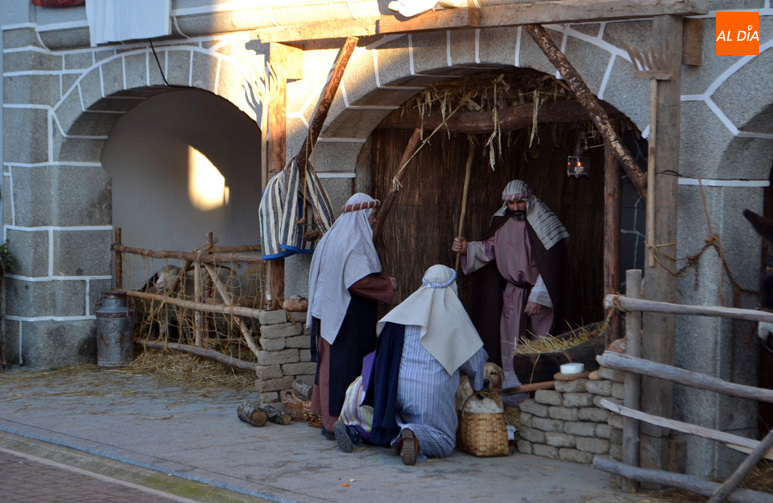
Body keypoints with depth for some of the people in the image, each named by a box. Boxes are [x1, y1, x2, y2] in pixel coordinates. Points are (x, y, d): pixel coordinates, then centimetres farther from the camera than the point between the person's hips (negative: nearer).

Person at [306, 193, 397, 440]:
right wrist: (388, 284, -10)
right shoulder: (355, 242, -15)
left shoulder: (331, 238, 14)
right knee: (347, 365, -5)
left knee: (330, 362, 12)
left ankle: (329, 421, 17)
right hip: (349, 317, -10)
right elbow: (359, 281, -23)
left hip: (329, 315, 10)